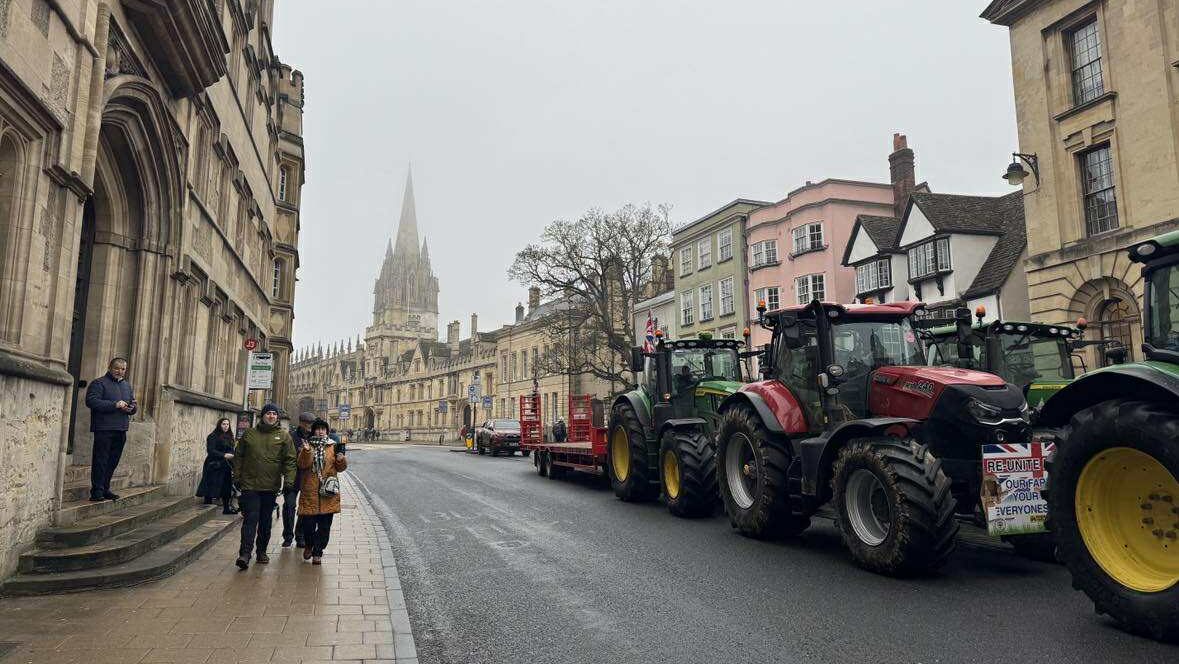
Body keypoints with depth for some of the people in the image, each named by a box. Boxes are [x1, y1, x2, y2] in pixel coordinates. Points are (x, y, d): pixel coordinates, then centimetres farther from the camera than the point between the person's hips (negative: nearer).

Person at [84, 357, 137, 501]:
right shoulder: (99, 383, -2)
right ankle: (97, 491, -2)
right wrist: (114, 405, -21)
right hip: (104, 429, -7)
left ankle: (105, 489, 20)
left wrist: (132, 408, -3)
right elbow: (91, 401, -16)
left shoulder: (127, 386, 19)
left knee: (113, 461, 11)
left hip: (121, 430, 7)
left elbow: (135, 405, 21)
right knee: (100, 461, -5)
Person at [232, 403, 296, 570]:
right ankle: (245, 553, -9)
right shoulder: (249, 434, 6)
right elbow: (238, 456, 11)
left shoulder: (284, 436, 3)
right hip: (250, 485, -1)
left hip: (271, 487, 1)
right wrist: (237, 477, 6)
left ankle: (262, 551, 23)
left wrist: (289, 480, -9)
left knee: (266, 521, 11)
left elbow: (290, 460, 0)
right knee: (251, 518, -8)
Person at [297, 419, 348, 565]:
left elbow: (340, 468, 6)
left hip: (328, 491, 1)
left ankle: (318, 552, 18)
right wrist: (306, 451, -25)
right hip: (310, 491, -1)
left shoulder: (333, 446, 8)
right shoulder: (307, 445, 6)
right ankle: (309, 544, 28)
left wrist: (341, 459, -14)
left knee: (324, 525, 4)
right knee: (308, 523, -1)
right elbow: (303, 465, -9)